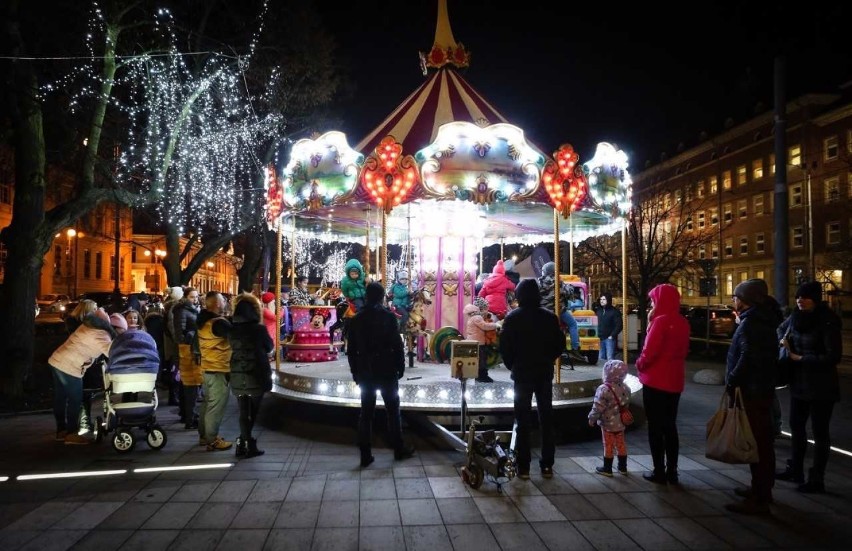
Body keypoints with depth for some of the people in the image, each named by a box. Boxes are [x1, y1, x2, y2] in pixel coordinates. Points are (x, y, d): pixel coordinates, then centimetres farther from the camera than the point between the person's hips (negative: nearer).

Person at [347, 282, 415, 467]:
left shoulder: (356, 319, 3)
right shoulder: (388, 316, -7)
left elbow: (351, 350, 5)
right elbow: (397, 345, -10)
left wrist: (355, 372, 12)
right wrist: (400, 367, 0)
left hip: (365, 372, 3)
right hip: (387, 371, -3)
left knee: (366, 413, 6)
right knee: (392, 410, 9)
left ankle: (365, 455, 7)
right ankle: (399, 449, 18)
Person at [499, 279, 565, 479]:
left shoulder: (512, 318, -7)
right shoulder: (550, 317, 0)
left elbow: (505, 347, -9)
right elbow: (560, 344, 2)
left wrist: (512, 366, 7)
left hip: (522, 373, -2)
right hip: (545, 373, 2)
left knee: (523, 420, 4)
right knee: (546, 418, 10)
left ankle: (523, 467, 5)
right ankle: (547, 465, 14)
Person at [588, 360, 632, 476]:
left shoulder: (604, 389, -23)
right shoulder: (625, 388, -1)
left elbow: (598, 407, -20)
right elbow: (626, 404, 11)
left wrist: (592, 418, -7)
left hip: (608, 424, -6)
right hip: (621, 423, 6)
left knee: (608, 445, 5)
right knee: (621, 444, 17)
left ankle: (607, 468, 14)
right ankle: (623, 467, 28)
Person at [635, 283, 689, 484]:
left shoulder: (661, 321, -17)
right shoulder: (682, 322, 6)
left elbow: (649, 352, -20)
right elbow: (683, 350, 16)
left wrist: (639, 364, -2)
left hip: (655, 381, -7)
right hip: (674, 381, 7)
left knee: (655, 427, 3)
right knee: (670, 426, 14)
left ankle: (659, 472, 8)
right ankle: (672, 471, 18)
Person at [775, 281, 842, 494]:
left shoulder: (827, 322, -18)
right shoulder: (795, 317, 1)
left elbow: (834, 356, -19)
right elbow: (781, 330, 22)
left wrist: (800, 359, -18)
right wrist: (783, 341, 1)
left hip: (821, 387, -7)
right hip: (799, 383, 7)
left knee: (819, 431, 3)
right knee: (796, 426, 17)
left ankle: (817, 480, 13)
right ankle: (795, 470, 31)